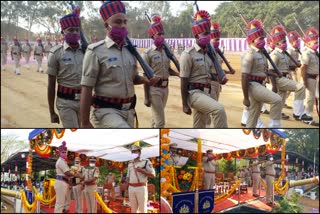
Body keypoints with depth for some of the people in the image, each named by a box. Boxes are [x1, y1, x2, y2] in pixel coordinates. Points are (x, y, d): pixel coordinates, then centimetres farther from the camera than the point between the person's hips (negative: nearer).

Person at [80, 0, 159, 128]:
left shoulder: (130, 50, 9)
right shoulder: (96, 51, -10)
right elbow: (86, 89, -11)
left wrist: (146, 80, -1)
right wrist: (85, 122, -13)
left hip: (128, 111, 7)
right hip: (106, 111, -7)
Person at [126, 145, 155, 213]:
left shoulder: (146, 162, -2)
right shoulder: (130, 163, 15)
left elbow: (153, 175, -8)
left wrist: (141, 171, -18)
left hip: (141, 188, -5)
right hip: (131, 188, 5)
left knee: (142, 208, -4)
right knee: (133, 209, 7)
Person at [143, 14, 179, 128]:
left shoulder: (166, 51, 8)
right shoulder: (148, 53, -11)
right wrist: (146, 97, -13)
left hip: (165, 88, 7)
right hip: (154, 89, -7)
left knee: (156, 118, 18)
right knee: (160, 121, -8)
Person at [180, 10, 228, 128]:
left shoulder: (208, 53, 11)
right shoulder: (188, 54, -13)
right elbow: (184, 81, -14)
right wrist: (185, 104, -15)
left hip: (206, 93, 8)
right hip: (194, 93, -8)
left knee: (199, 127, 13)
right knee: (219, 109, -29)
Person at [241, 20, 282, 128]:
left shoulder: (261, 53, 13)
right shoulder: (249, 54, -15)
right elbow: (244, 77, -19)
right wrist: (246, 98, -20)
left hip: (260, 85, 10)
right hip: (252, 85, -10)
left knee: (254, 115, 13)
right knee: (277, 99, -21)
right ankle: (274, 126, -13)